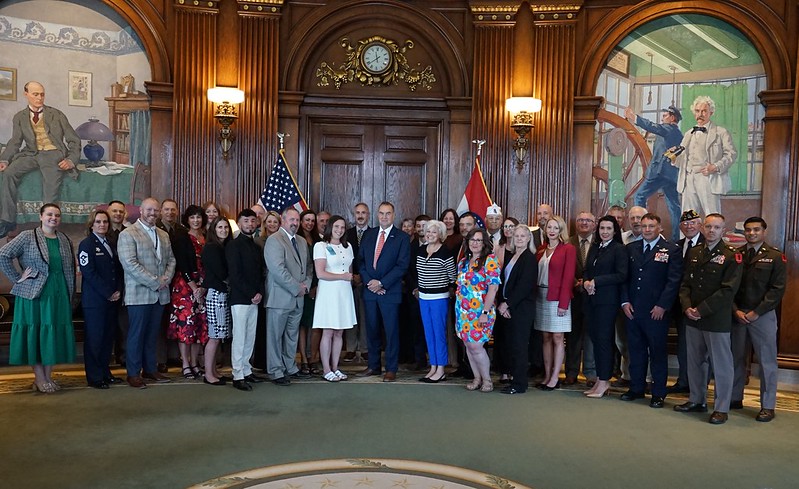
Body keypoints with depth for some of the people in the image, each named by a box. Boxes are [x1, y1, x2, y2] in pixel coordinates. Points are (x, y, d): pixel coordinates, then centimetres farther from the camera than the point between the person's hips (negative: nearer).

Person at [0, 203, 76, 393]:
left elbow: (70, 269, 13)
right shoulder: (28, 237, -3)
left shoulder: (65, 240, 10)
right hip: (33, 294, -4)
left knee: (54, 335, 7)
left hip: (59, 296, 4)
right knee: (35, 334, 2)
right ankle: (40, 379, 11)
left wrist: (71, 296, 8)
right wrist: (18, 278, -9)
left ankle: (48, 376, 18)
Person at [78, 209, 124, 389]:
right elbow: (89, 272, -12)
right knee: (94, 339, -1)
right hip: (94, 300, -6)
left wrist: (118, 290, -1)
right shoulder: (86, 244, -4)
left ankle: (105, 373, 19)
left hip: (112, 299, 6)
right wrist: (108, 293, -13)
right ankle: (94, 377, 7)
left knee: (108, 337, 9)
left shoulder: (112, 245, 16)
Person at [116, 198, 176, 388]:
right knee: (136, 334, 1)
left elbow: (171, 259, 17)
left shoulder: (163, 235, 16)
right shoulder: (127, 234, -6)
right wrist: (154, 282, -16)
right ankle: (133, 373, 11)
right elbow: (130, 264, -15)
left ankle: (150, 369, 23)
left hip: (160, 294, 6)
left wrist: (166, 278, -3)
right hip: (139, 293, -6)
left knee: (152, 334, 12)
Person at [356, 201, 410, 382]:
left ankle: (391, 369, 11)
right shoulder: (368, 235, 11)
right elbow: (360, 260, 9)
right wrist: (369, 282, -5)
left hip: (390, 292, -4)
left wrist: (381, 283, -12)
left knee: (391, 331, 2)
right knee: (372, 329, 11)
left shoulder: (402, 238, -2)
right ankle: (373, 365, 22)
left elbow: (402, 266, -9)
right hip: (369, 290, 4)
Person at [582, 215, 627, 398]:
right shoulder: (594, 248, 15)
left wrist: (596, 281, -13)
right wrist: (586, 282, -5)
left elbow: (622, 275, -11)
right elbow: (586, 271, 17)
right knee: (595, 339, 8)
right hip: (592, 299, 6)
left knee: (604, 339, -4)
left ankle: (604, 381, 5)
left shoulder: (619, 249, -4)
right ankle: (600, 380, 16)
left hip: (608, 300, -6)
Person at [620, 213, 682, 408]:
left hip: (657, 311, -4)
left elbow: (674, 281, -7)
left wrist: (662, 305, -13)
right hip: (633, 309, 4)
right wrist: (625, 301, 0)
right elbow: (625, 276, 10)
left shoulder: (671, 250, -2)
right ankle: (636, 388, 23)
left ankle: (658, 393, 15)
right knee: (636, 350, 12)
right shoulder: (631, 248, 10)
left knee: (658, 352, 5)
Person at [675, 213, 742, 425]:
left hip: (717, 320, -5)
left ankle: (721, 409, 13)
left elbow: (728, 290, -13)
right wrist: (687, 307, -7)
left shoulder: (731, 256, -6)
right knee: (695, 361, 14)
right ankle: (697, 400, 28)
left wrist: (702, 309, -16)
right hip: (692, 319, 5)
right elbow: (685, 283, 10)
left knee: (721, 364, 2)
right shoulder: (693, 253, 11)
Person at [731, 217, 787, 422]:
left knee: (767, 361, 3)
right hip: (737, 315, 3)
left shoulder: (775, 257, -1)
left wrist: (756, 312, -11)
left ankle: (768, 406, 12)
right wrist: (736, 310, -5)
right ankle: (735, 399, 20)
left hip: (763, 315, -3)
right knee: (737, 359, 9)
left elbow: (777, 289, -6)